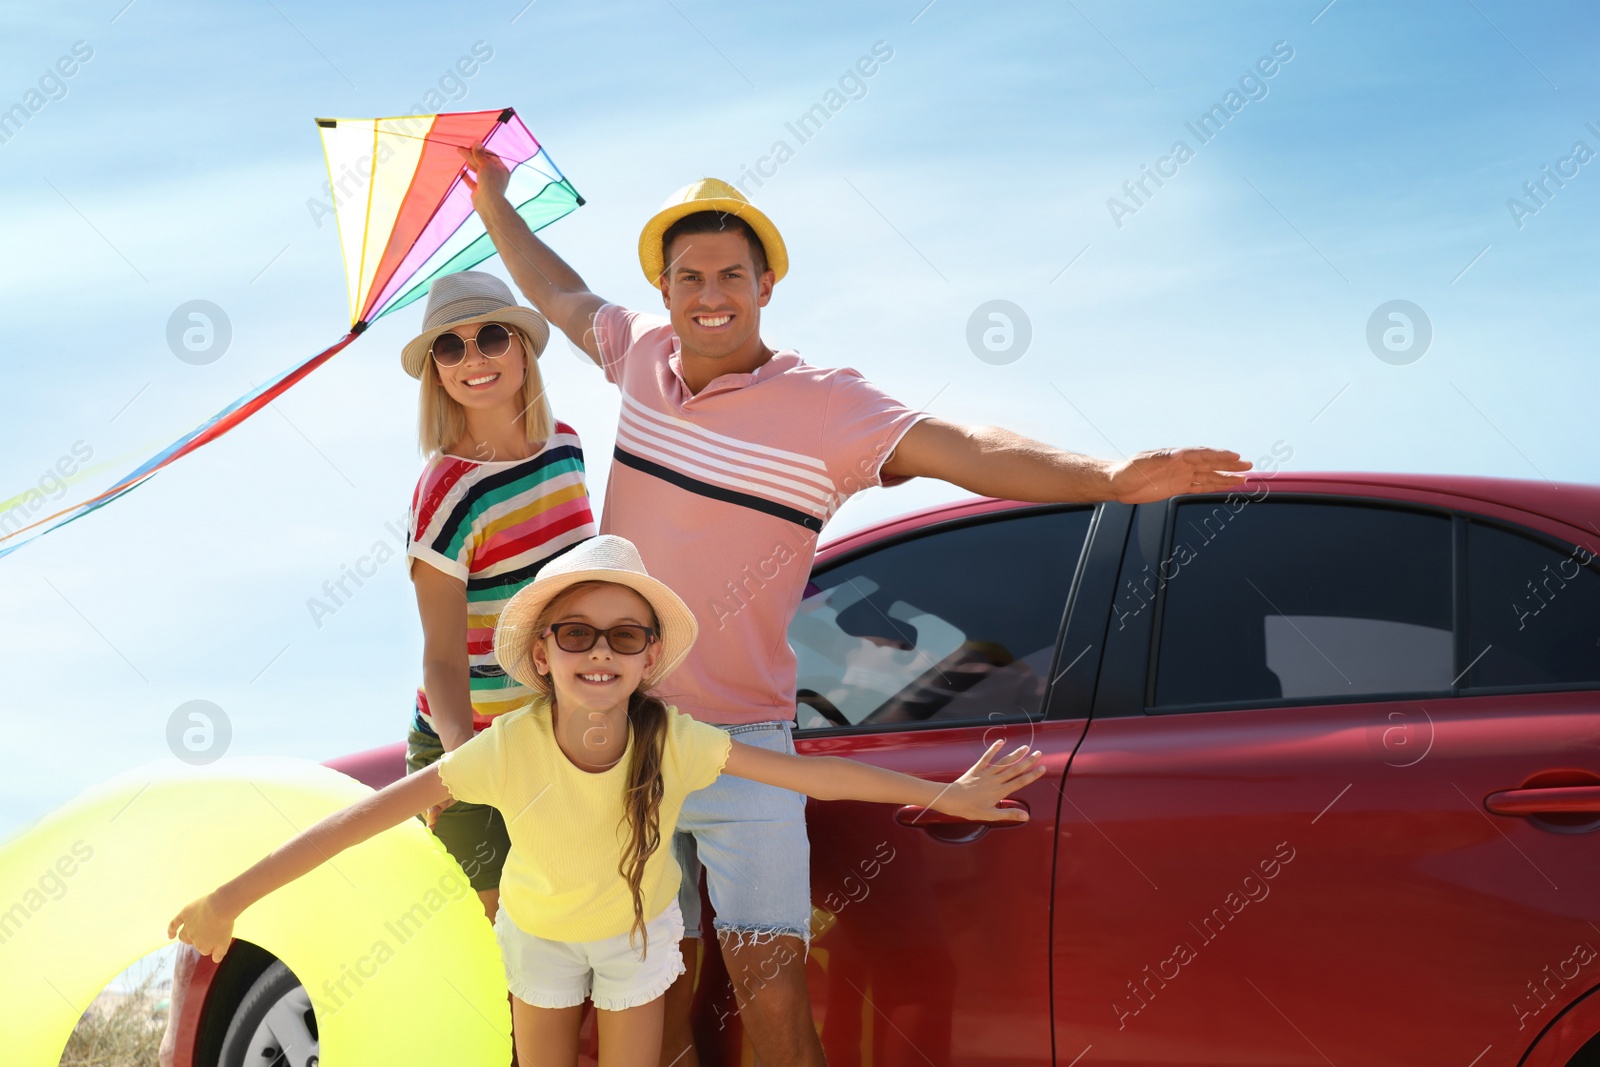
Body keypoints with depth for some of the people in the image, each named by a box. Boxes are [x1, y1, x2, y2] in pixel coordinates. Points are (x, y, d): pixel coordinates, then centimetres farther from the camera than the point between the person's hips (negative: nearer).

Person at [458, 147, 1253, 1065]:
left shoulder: (825, 405, -12)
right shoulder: (644, 355, 3)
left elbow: (960, 449, -26)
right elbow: (561, 295, 24)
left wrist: (1109, 476, -41)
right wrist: (494, 201, 34)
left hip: (741, 746, -4)